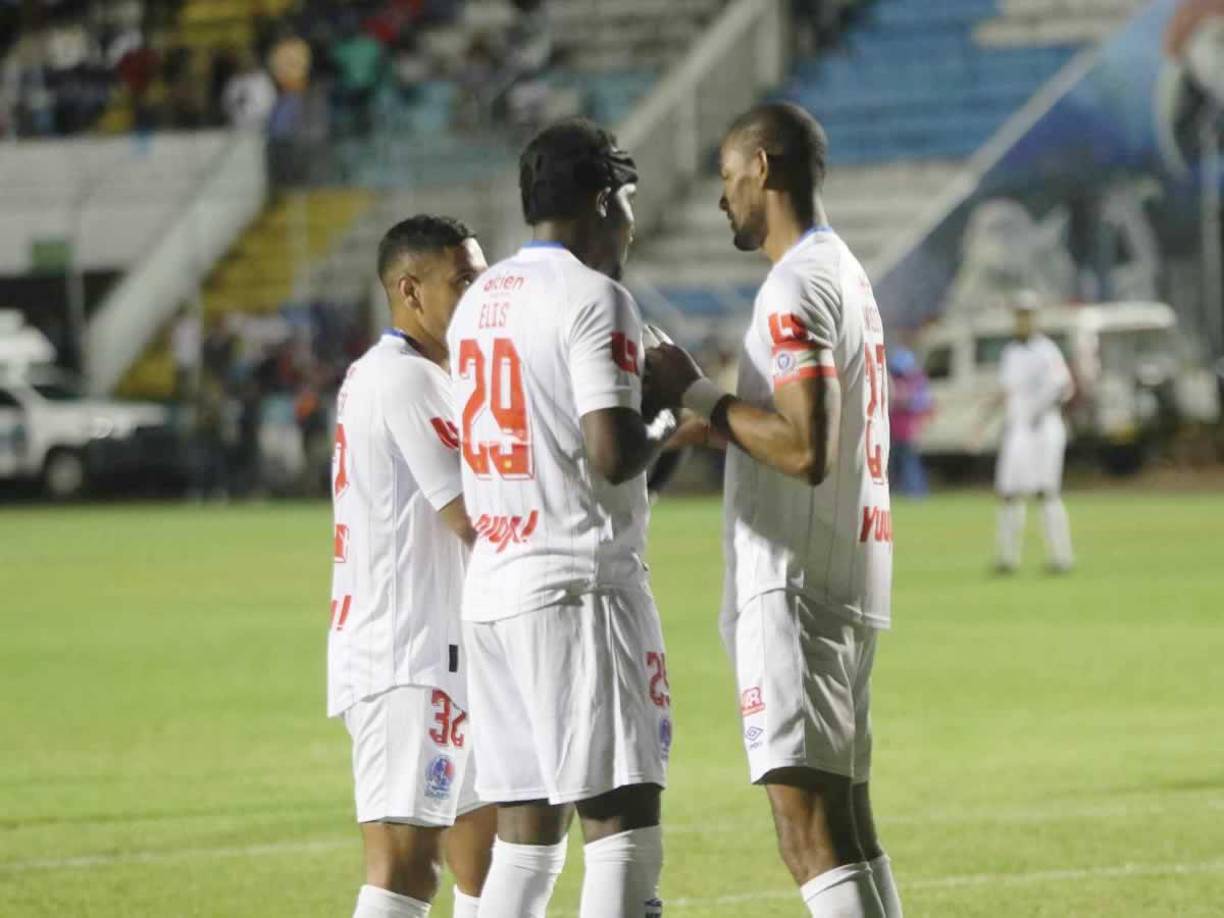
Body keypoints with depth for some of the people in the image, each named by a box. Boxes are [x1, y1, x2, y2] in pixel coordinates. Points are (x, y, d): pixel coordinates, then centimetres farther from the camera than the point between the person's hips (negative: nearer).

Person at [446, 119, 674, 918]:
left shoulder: (477, 302, 16)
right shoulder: (592, 297, -9)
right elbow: (613, 453, -19)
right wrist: (666, 433, 1)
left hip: (491, 587, 8)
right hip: (579, 582, -8)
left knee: (524, 837, 10)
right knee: (624, 823, -8)